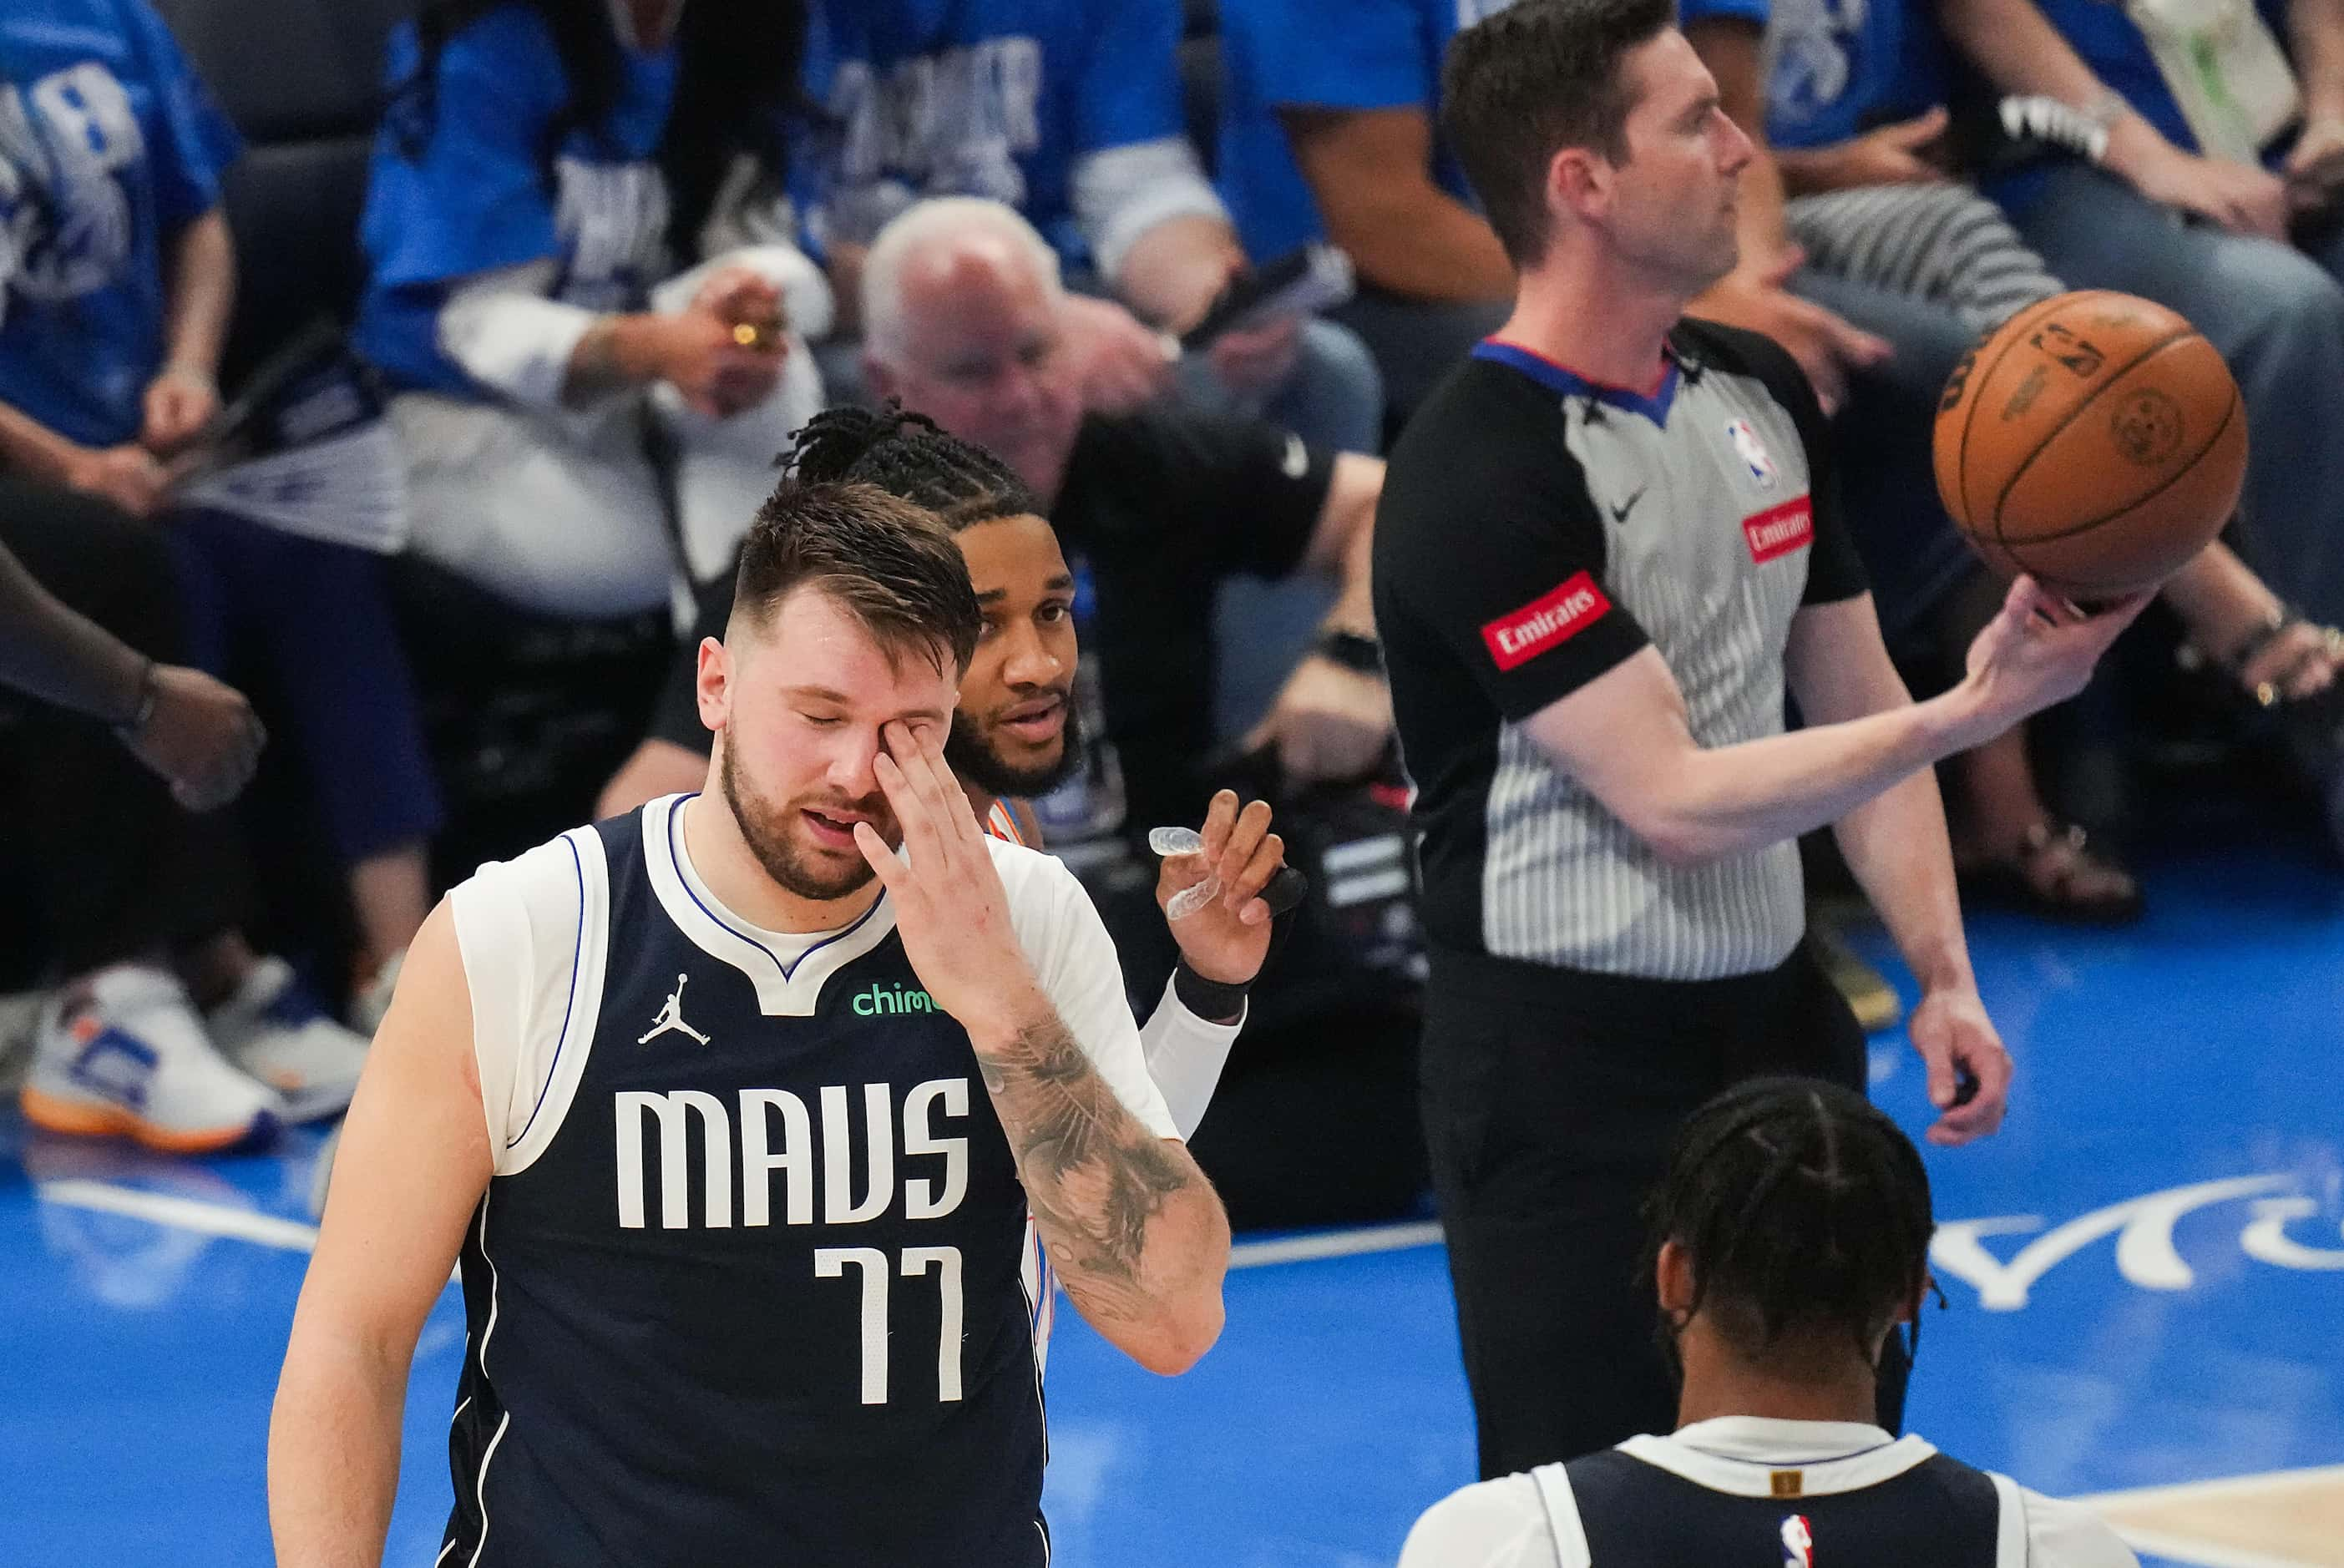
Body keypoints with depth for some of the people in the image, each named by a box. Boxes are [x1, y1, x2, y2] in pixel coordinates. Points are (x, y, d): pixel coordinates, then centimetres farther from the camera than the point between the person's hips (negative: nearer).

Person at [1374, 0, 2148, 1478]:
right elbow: (1675, 801, -22)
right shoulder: (1483, 476, -20)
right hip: (1571, 1071, -8)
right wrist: (1980, 707, -24)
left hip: (1776, 1024, 8)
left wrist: (1945, 979, 5)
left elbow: (1853, 704, 15)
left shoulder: (1762, 395, 7)